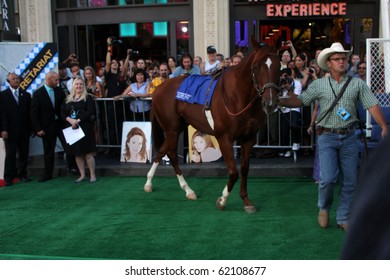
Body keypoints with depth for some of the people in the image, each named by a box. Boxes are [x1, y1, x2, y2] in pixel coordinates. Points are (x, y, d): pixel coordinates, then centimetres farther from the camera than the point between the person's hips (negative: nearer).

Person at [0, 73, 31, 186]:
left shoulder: (26, 95, 11)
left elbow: (30, 112, 8)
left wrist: (30, 128, 1)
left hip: (24, 130, 3)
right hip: (10, 131, -3)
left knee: (24, 154, 6)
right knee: (10, 154, 0)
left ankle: (22, 174, 16)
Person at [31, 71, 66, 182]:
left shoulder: (59, 91, 3)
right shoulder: (38, 94, -7)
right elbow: (34, 113, -7)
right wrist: (38, 129, -11)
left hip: (60, 123, 2)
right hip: (47, 126, -2)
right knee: (48, 151, 7)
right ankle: (48, 174, 18)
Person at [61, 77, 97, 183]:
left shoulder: (87, 98, 1)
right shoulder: (68, 99, 14)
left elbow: (90, 112, -10)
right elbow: (62, 113, 8)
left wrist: (78, 120, -15)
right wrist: (70, 120, -11)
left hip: (85, 128, -4)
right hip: (72, 128, 5)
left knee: (88, 153, -6)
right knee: (77, 154, 7)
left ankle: (92, 175, 2)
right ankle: (82, 175, 16)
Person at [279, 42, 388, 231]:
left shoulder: (357, 83, 3)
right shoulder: (319, 84, 4)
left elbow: (372, 106, -3)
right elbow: (300, 101, 2)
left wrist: (384, 127, -14)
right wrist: (278, 101, -12)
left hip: (349, 137, 2)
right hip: (327, 137, -1)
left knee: (349, 181, 5)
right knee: (328, 178, -11)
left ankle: (344, 218, 21)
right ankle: (324, 208, 19)